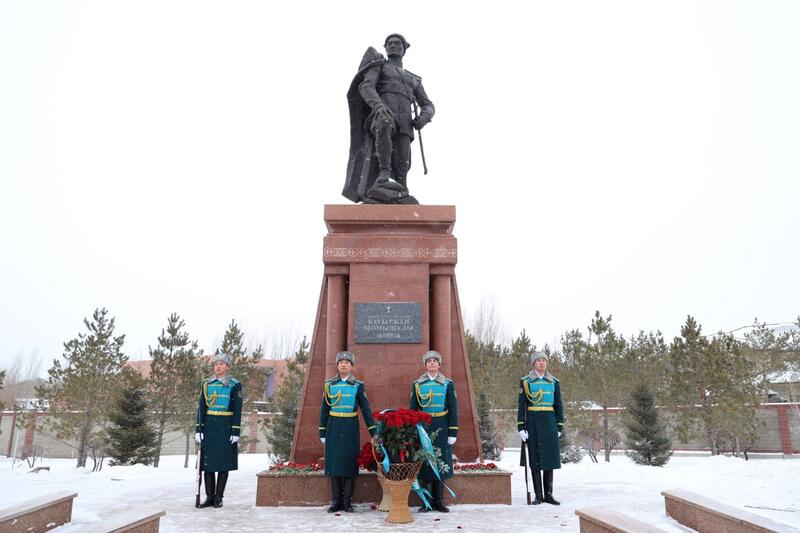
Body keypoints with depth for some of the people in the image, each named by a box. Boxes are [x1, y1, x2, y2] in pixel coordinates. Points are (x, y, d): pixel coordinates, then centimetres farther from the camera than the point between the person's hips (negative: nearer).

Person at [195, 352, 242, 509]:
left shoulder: (235, 385, -4)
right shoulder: (207, 384, 6)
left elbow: (237, 410, -5)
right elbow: (201, 407, 5)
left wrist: (236, 431, -10)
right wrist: (198, 429, -1)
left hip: (226, 427, -3)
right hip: (209, 426, 3)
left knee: (223, 462, 2)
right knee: (207, 461, 4)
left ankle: (218, 497, 13)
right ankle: (209, 497, 14)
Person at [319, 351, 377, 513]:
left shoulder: (358, 385, 1)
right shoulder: (329, 384, 4)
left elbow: (365, 409, 0)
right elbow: (324, 409, 7)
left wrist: (373, 431, -5)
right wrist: (322, 432, 4)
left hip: (351, 427, -1)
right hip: (334, 427, 1)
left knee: (350, 461, 1)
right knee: (334, 461, 3)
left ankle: (347, 500, 11)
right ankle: (336, 500, 13)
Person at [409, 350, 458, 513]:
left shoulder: (448, 384, 3)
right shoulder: (417, 384, 4)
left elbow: (453, 410, 2)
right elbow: (413, 409, 7)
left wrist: (453, 432, -4)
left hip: (442, 428, 0)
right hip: (423, 427, 0)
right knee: (425, 463, 2)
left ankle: (439, 502, 16)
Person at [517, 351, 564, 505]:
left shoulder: (554, 382, 9)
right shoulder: (526, 382, 2)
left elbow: (559, 406, 11)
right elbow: (521, 405, 0)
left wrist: (560, 426, 4)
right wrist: (521, 427, -7)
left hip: (549, 423, 2)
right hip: (532, 422, -2)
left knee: (549, 457, 3)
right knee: (535, 458, 1)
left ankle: (548, 494, 13)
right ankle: (538, 495, 9)